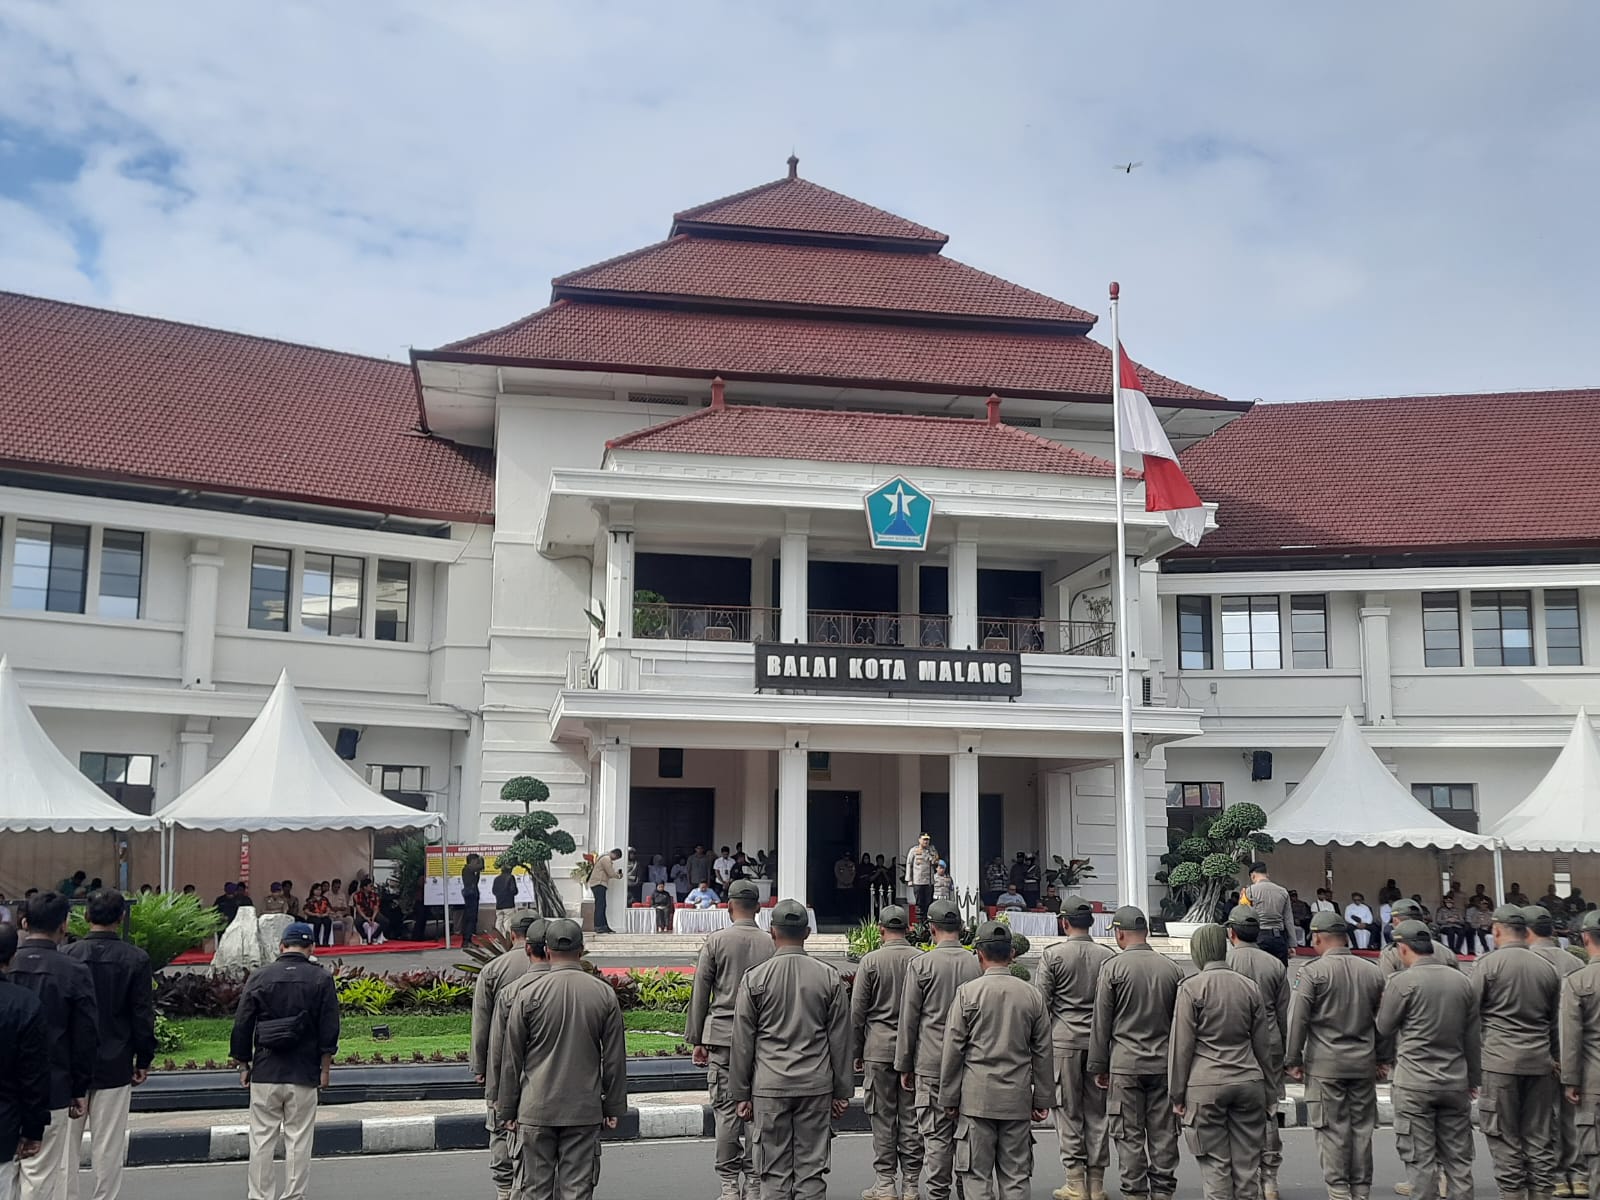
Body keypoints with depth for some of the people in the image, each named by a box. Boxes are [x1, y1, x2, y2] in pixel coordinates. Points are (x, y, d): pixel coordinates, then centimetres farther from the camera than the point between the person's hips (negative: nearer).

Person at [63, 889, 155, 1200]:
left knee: (66, 1142, 10)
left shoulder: (67, 956, -6)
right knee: (108, 1145, 6)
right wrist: (144, 1061, 6)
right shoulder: (136, 959, -7)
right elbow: (143, 1016, -5)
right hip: (114, 1067, -1)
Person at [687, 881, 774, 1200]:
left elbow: (700, 993, 0)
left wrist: (696, 1039, 7)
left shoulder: (716, 941, -3)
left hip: (723, 1034, -2)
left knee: (727, 1111, 2)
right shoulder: (771, 944, 1)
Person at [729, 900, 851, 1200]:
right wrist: (842, 1091, 12)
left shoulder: (755, 978, -4)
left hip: (770, 1086, -1)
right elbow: (840, 1040, 5)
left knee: (774, 1172, 5)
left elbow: (743, 1043, 0)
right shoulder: (829, 977, 1)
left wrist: (741, 1094, 7)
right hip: (816, 1086, 1)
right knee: (812, 1169, 6)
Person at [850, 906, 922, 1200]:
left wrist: (857, 1051, 7)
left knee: (882, 1118, 4)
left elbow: (857, 1012, -3)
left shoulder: (871, 961, -5)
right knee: (911, 1118, 7)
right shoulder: (923, 960, -1)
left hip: (879, 1049, -2)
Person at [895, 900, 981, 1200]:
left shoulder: (921, 965, -7)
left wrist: (904, 1066, 6)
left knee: (937, 1135, 1)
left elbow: (908, 1020, -3)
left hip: (932, 1064, -3)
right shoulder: (977, 964, 1)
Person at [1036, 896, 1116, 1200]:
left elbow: (1041, 1004, -4)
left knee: (1068, 1112, 3)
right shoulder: (1109, 957, 2)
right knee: (1097, 1112, 10)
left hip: (1063, 1041, -3)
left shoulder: (1053, 955, -4)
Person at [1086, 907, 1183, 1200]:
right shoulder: (1172, 969, 5)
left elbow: (1101, 1022, -4)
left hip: (1125, 1063, -4)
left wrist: (1098, 1066, 4)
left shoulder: (1112, 968, -6)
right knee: (1164, 1133, 9)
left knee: (1129, 1134, 2)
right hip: (1164, 1064, 4)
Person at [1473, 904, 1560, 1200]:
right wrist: (1555, 1059, 23)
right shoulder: (1547, 968, 8)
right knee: (1540, 1138, 10)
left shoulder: (1488, 964, -6)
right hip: (1540, 1062, 4)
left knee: (1505, 1137, 2)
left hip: (1500, 1061, -4)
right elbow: (1555, 1023, 15)